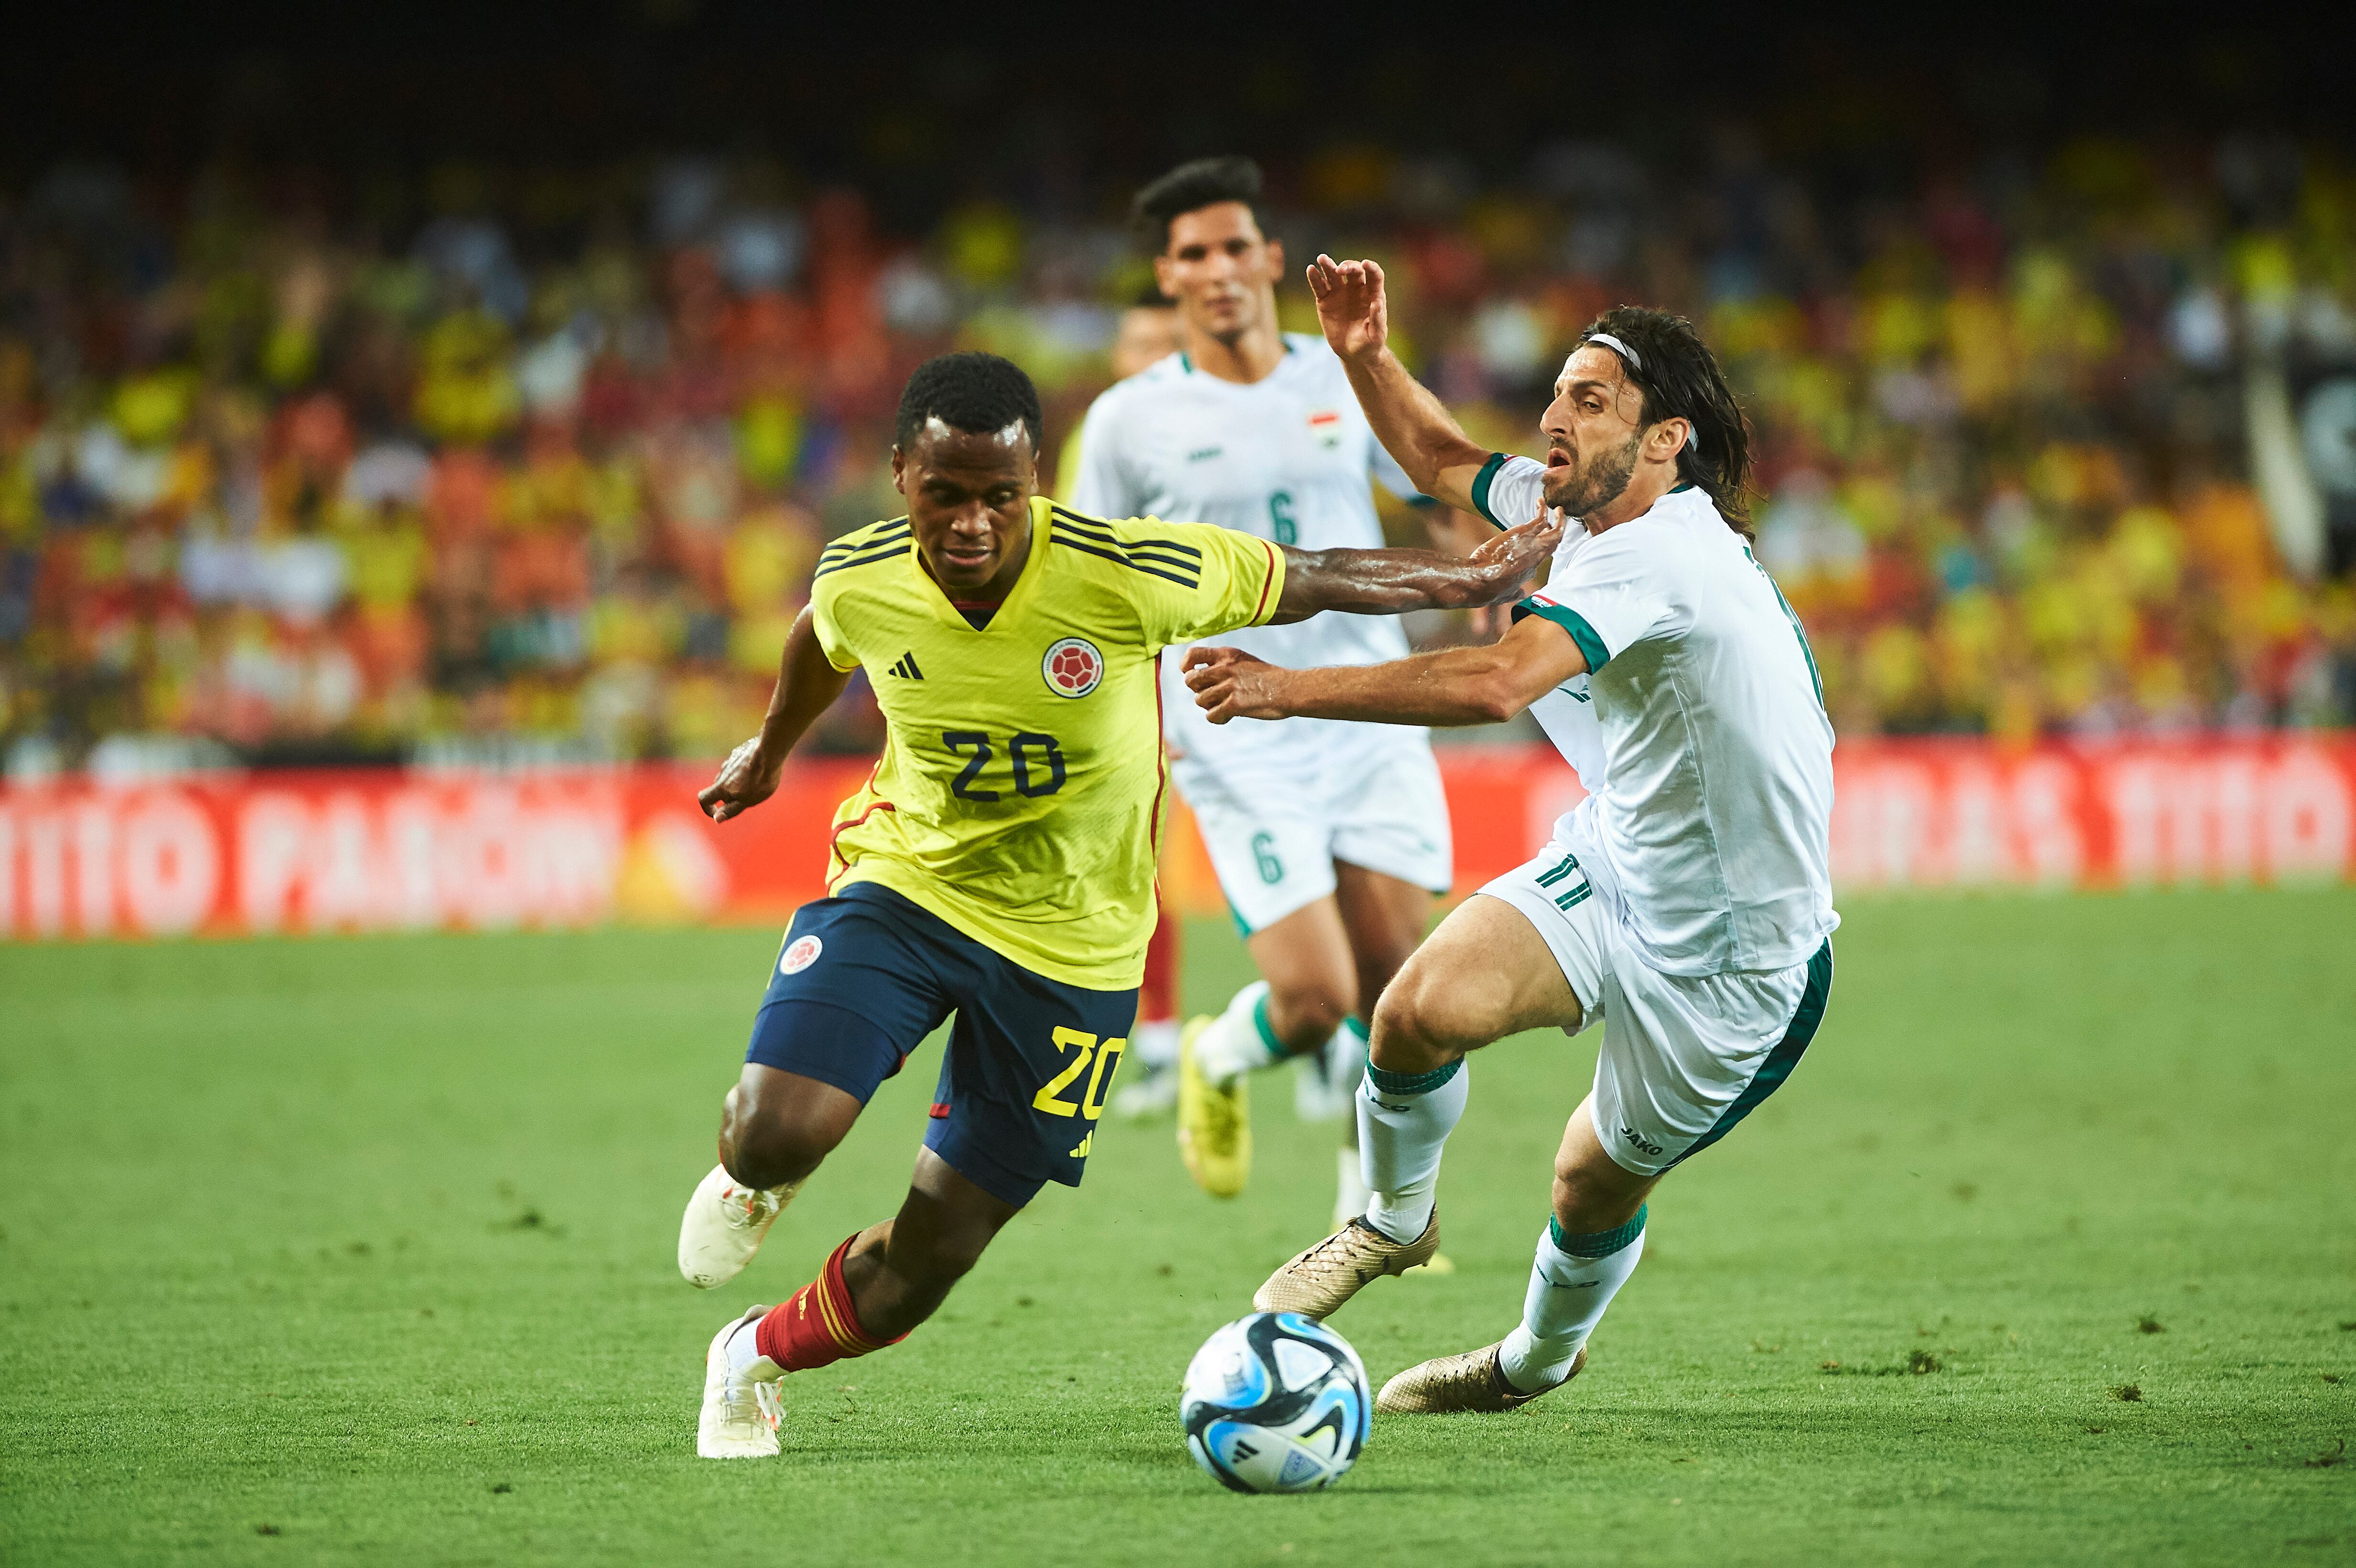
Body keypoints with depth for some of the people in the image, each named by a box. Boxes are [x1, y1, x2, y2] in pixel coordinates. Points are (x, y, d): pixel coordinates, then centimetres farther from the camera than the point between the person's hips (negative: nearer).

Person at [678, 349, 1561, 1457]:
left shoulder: (1130, 578, -26)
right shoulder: (857, 581, -15)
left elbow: (1311, 581, -9)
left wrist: (1471, 582, 1)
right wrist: (770, 750, 31)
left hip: (1070, 942, -1)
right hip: (905, 879, 1)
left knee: (932, 1255, 4)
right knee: (778, 1132, -24)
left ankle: (753, 1360, 35)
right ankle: (749, 1178, 17)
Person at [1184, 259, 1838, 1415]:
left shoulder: (1657, 556, -30)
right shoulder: (1580, 506, -2)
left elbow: (1497, 681, -45)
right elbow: (1443, 462, 19)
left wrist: (1288, 689, -47)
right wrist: (1366, 358, 1)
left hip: (1732, 960, -7)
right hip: (1612, 867, 7)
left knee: (1595, 1186, 7)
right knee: (1420, 1008, -17)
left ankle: (1541, 1356, 39)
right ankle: (1395, 1221, 10)